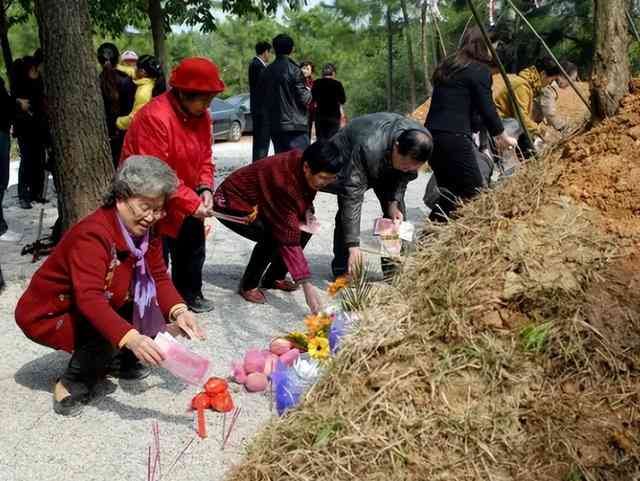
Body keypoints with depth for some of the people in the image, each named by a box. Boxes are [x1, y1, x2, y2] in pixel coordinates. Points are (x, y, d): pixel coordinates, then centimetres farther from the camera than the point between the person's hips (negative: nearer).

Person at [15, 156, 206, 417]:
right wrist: (131, 338, -55)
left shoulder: (145, 232, -6)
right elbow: (89, 299, -42)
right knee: (110, 334, -30)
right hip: (48, 315, -8)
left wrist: (179, 312, -31)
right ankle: (74, 383, -4)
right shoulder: (92, 234, -32)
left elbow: (159, 277, -10)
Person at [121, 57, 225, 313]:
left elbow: (204, 157, 5)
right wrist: (191, 203, -29)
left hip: (186, 199, 8)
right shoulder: (155, 117, -28)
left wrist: (205, 189, -14)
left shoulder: (201, 115, -2)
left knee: (193, 244, 14)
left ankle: (189, 293, 32)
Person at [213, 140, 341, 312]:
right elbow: (289, 239, -38)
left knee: (305, 228, -5)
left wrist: (307, 211, -13)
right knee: (273, 237, -30)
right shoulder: (284, 180, -38)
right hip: (232, 203, -8)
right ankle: (248, 285, -6)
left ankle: (273, 278, 11)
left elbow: (304, 195, 10)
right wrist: (306, 285, -39)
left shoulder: (302, 163, -15)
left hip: (260, 201, 8)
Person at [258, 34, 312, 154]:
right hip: (295, 126, -6)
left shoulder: (267, 71, 6)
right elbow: (303, 98, -10)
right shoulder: (293, 69, -10)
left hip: (274, 126, 6)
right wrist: (309, 92, 10)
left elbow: (262, 98, 9)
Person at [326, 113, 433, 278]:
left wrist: (394, 202, -23)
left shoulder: (422, 142, -29)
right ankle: (342, 269, -8)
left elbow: (404, 177, -8)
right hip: (347, 156, -5)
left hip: (385, 164, 5)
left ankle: (393, 269, 4)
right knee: (347, 208, -20)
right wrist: (353, 245, -48)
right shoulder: (369, 148, -46)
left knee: (396, 212, -5)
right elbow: (353, 196, -45)